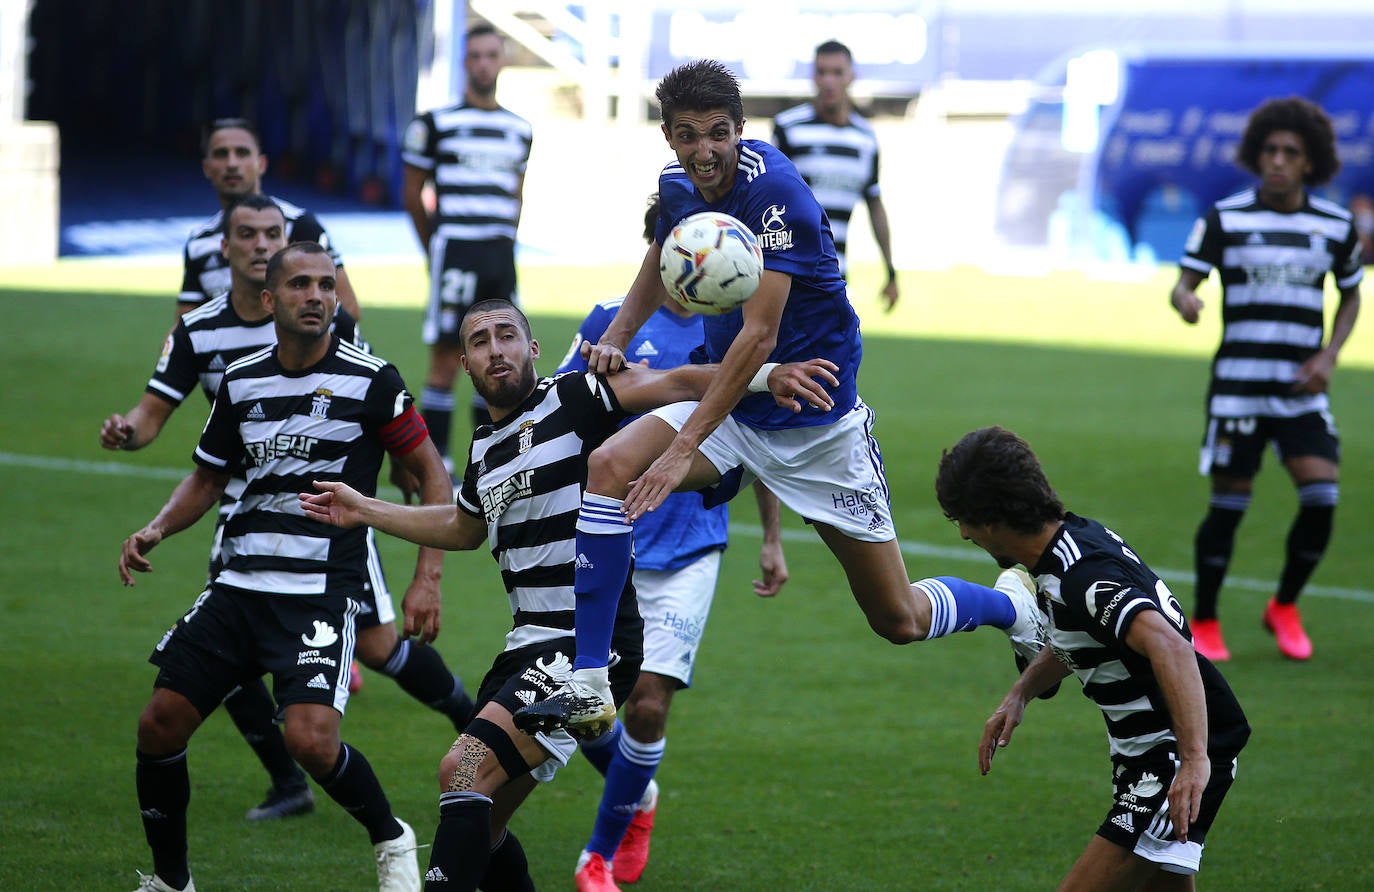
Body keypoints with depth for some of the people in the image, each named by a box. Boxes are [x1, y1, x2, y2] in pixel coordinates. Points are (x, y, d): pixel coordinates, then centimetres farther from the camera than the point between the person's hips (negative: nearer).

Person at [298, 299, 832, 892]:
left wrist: (767, 376, -32)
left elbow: (676, 384, -16)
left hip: (590, 641, -8)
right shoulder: (484, 447, 16)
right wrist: (363, 510, 38)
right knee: (478, 826, 8)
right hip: (529, 641, 8)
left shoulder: (571, 399, -6)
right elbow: (463, 528, 36)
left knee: (465, 772, -22)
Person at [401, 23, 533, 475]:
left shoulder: (519, 130, 14)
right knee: (446, 359, -7)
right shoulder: (437, 123, -1)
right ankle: (435, 465, -5)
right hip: (455, 248, -5)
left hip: (502, 254, 5)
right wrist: (434, 251, 7)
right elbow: (412, 194, 4)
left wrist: (505, 243, 14)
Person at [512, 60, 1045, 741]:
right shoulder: (678, 185, -1)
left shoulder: (774, 191, -24)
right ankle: (588, 689, -22)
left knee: (900, 621, 1)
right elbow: (660, 270, 22)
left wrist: (685, 446, -34)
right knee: (610, 465, -23)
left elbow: (758, 336, -30)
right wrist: (615, 338, 1)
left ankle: (1012, 606, 36)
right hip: (733, 409, 6)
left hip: (818, 422, -6)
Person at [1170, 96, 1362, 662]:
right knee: (1228, 504, -3)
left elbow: (1350, 296, 19)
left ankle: (1285, 607, 14)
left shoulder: (1335, 226, 6)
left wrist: (1329, 355, 2)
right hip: (1237, 382, -2)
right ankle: (1204, 624, 16)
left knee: (1322, 498, -11)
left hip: (1301, 387, 2)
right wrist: (1185, 301, -29)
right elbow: (1184, 282, -4)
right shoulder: (1224, 219, -1)